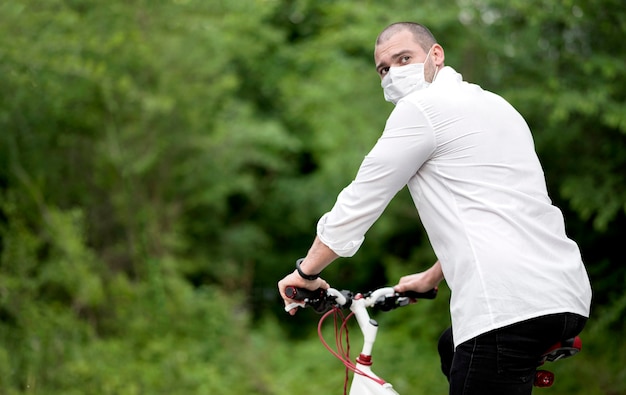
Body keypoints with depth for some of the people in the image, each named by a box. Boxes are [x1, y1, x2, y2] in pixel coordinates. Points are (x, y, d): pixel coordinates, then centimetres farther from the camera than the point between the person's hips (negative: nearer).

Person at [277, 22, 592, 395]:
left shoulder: (422, 107, -2)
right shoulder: (493, 105, 26)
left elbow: (359, 201, 1)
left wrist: (306, 272, 12)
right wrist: (432, 277, 42)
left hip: (508, 306, -10)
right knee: (452, 350, 30)